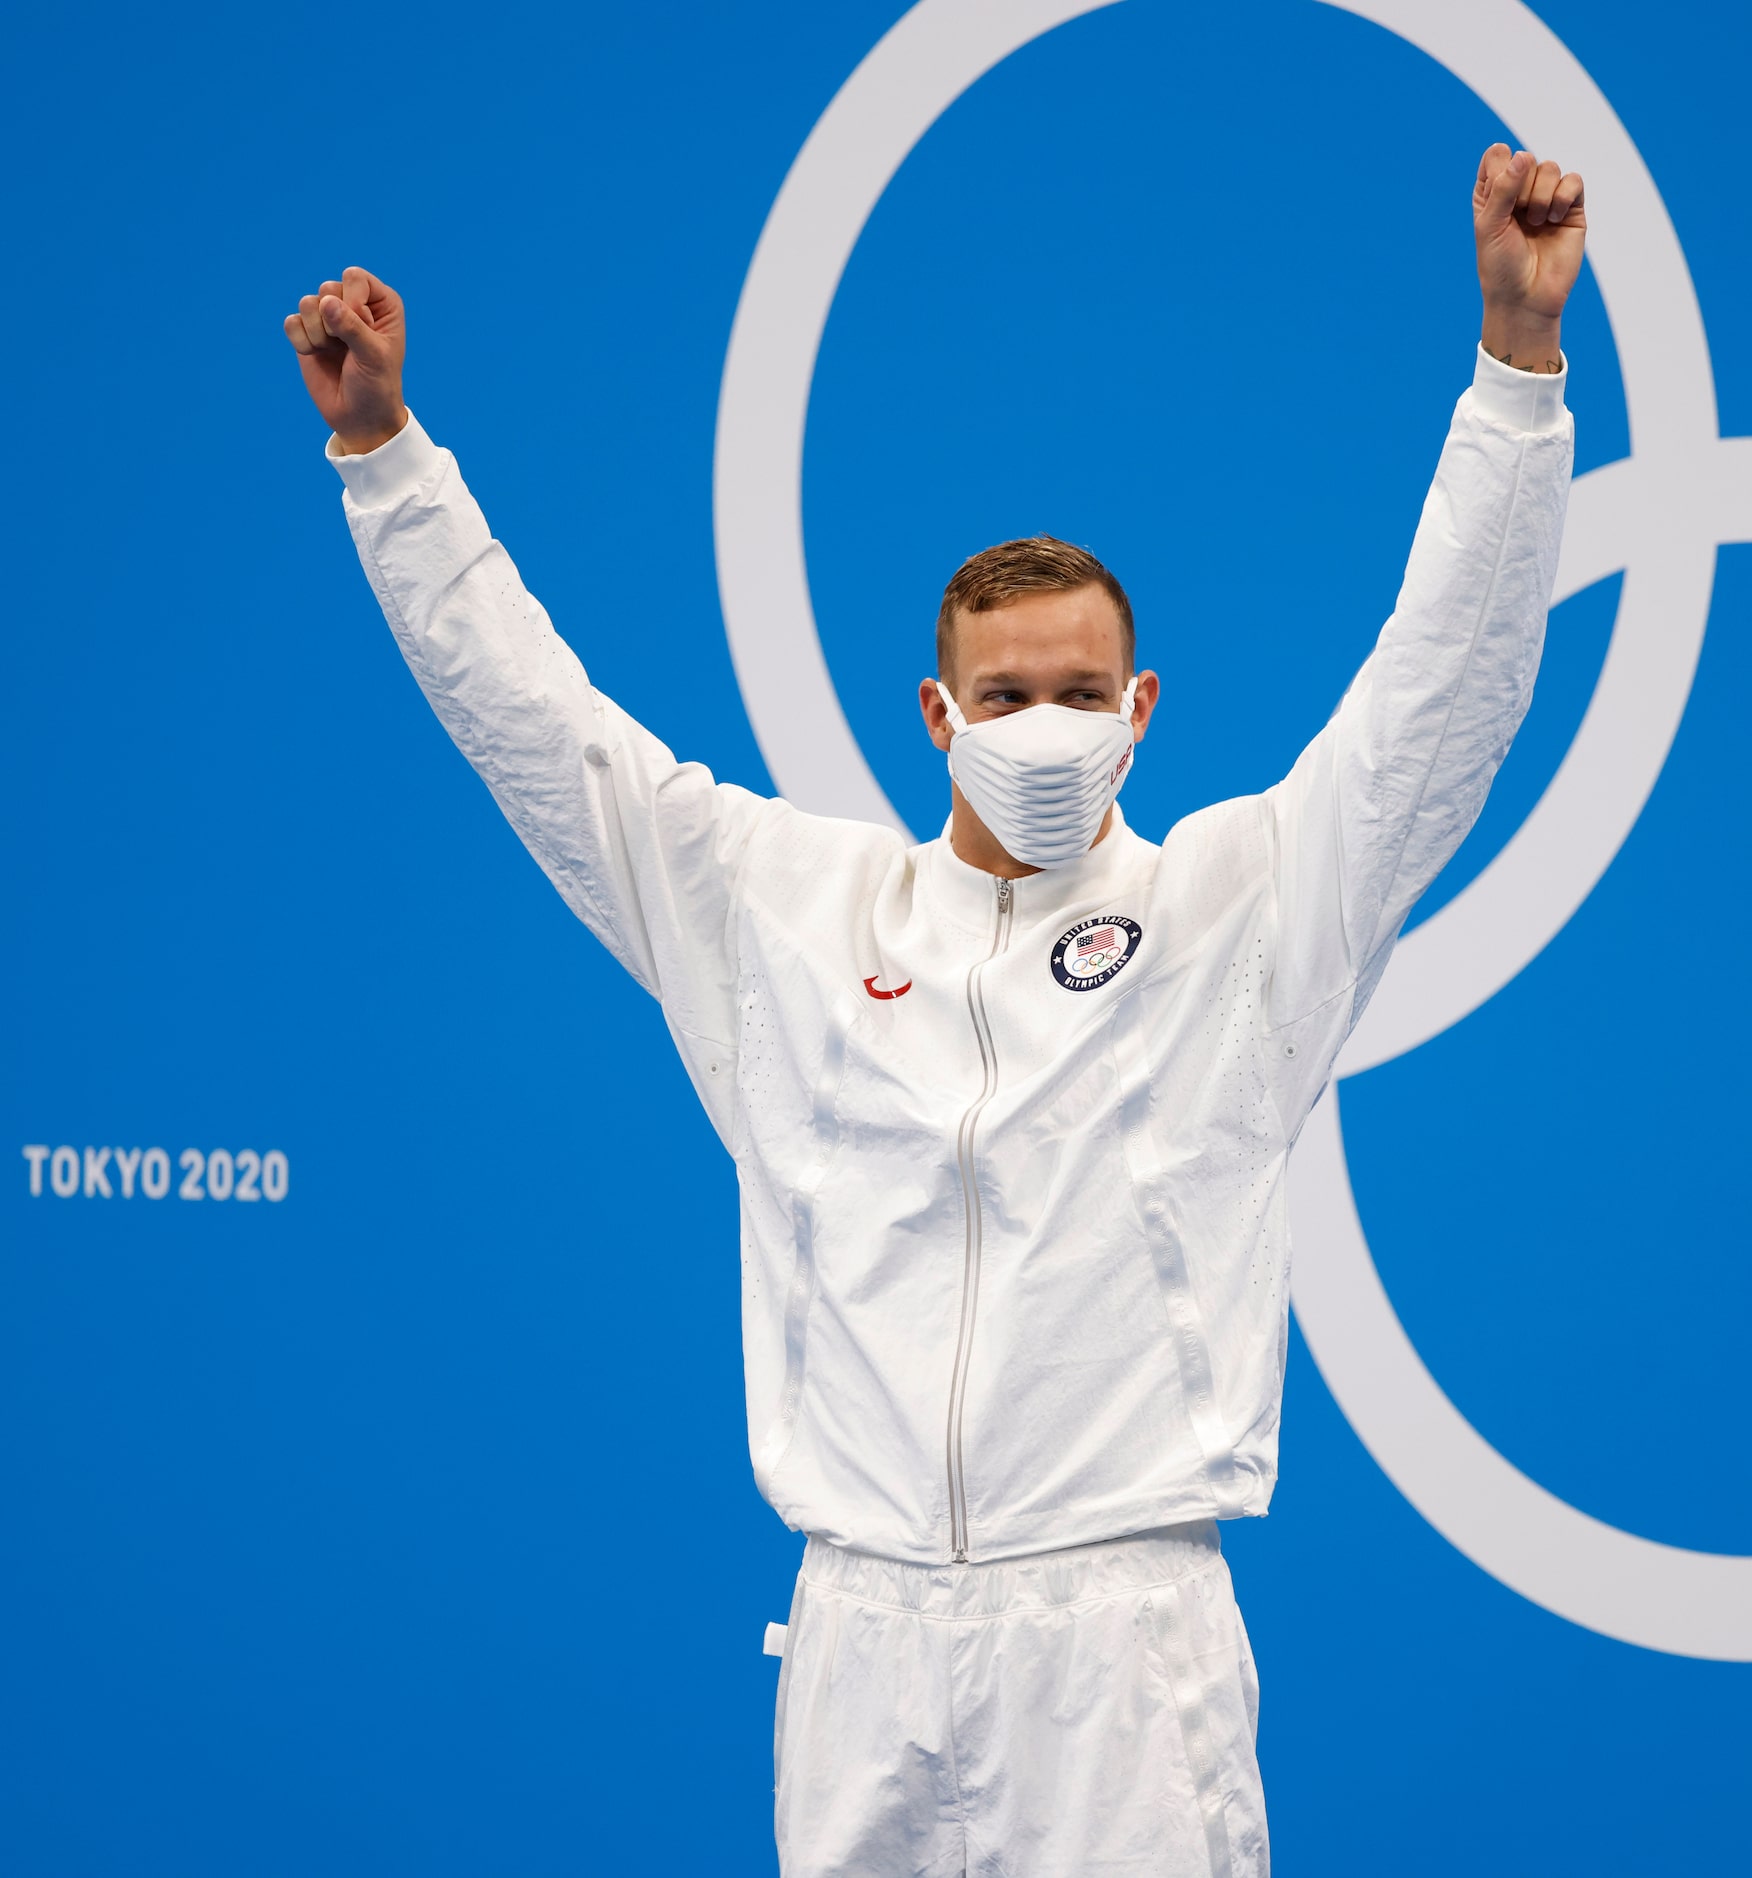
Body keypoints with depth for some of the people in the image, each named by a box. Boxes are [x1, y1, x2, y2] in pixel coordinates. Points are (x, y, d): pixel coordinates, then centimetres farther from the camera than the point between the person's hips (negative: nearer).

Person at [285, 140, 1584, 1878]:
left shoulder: (1238, 897, 6)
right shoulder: (778, 899, 11)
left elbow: (1446, 687, -1)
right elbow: (533, 717, 14)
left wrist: (1519, 350, -9)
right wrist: (383, 444, 11)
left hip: (1123, 1625, -2)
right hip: (861, 1628, 2)